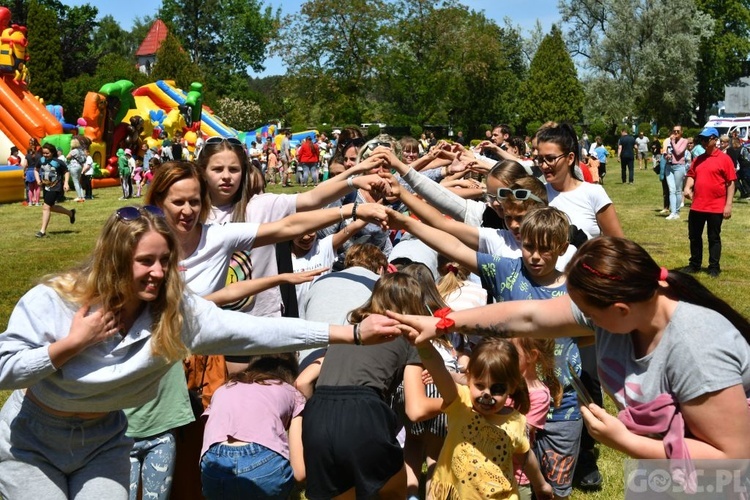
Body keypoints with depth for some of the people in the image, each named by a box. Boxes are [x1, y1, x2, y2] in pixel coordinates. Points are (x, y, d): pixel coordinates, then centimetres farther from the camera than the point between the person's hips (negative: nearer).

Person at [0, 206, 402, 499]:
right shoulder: (52, 301, -25)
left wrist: (353, 333, -37)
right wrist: (72, 343, -31)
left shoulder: (177, 311, -20)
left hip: (101, 445, 2)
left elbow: (258, 331, -29)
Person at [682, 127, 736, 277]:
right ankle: (694, 265, 26)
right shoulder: (698, 159, 10)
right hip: (697, 206, 5)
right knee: (694, 236, 13)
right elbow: (691, 175, 16)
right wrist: (687, 187, -7)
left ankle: (714, 268, 15)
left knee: (714, 238, 5)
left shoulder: (724, 159, -6)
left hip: (716, 207, -5)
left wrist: (728, 204, -12)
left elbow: (731, 183, -7)